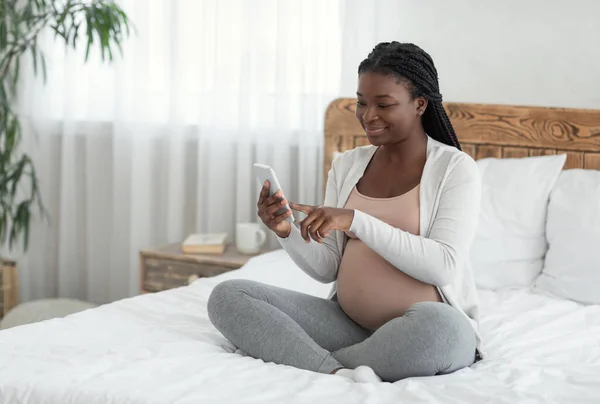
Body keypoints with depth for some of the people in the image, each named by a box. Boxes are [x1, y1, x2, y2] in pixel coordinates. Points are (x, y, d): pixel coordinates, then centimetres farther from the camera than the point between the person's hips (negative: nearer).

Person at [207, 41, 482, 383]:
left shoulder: (456, 168, -5)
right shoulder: (346, 166, 10)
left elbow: (444, 265, -18)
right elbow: (327, 269, 8)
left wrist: (356, 221, -24)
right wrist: (287, 233, -13)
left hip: (433, 326, -5)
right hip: (348, 323, 5)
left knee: (436, 325, -42)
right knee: (228, 296, -10)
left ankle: (307, 362, -21)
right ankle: (339, 374, -29)